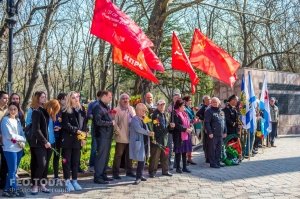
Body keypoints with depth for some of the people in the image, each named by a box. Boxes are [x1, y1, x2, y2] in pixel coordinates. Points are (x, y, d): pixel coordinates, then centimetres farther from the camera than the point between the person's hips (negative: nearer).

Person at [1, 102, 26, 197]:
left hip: (19, 148, 7)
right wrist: (22, 138, -7)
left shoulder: (18, 120, 13)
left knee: (13, 170, 11)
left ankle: (8, 189, 20)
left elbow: (22, 133, 9)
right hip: (10, 149, -7)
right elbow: (10, 135, -15)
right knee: (12, 170, -3)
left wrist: (22, 142, -10)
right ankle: (14, 190, 8)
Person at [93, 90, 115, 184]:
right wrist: (111, 123, -14)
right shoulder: (98, 107, -12)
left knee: (106, 155, 13)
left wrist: (112, 121, 8)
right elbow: (98, 122, -22)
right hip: (102, 135, -9)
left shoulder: (107, 107, 17)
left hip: (108, 135, 9)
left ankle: (103, 175, 22)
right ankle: (97, 177, 1)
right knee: (101, 155, -6)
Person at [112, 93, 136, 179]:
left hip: (131, 136, 6)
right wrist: (118, 132, -17)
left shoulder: (131, 109, 13)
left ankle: (129, 171, 25)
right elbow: (114, 123, -10)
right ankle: (115, 173, 9)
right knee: (118, 155, 1)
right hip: (121, 137, -5)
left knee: (129, 155, 14)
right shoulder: (117, 110, -5)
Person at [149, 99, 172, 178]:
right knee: (155, 156, -2)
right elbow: (151, 127, -15)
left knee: (165, 155, 13)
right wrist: (153, 138, -19)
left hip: (164, 138, 8)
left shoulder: (164, 114, 16)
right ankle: (152, 171, 9)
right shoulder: (154, 114, -10)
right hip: (156, 139, -8)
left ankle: (165, 170, 23)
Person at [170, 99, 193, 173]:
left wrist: (190, 127, -1)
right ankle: (178, 167, 12)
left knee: (185, 151, 11)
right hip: (178, 136, -7)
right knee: (178, 152, 1)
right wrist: (186, 129, -19)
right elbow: (177, 125, -19)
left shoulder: (184, 113, 14)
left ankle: (184, 167, 19)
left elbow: (188, 122, 19)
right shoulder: (175, 114, -11)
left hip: (186, 135, 7)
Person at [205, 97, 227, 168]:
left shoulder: (221, 111, 16)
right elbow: (207, 123, -14)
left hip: (220, 134, 7)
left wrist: (225, 132, 15)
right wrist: (209, 132, -19)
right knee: (212, 149, -1)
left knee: (219, 149, 12)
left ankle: (217, 162, 21)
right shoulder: (209, 111, -8)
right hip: (213, 134, -7)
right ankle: (212, 163, 6)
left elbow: (224, 122, 20)